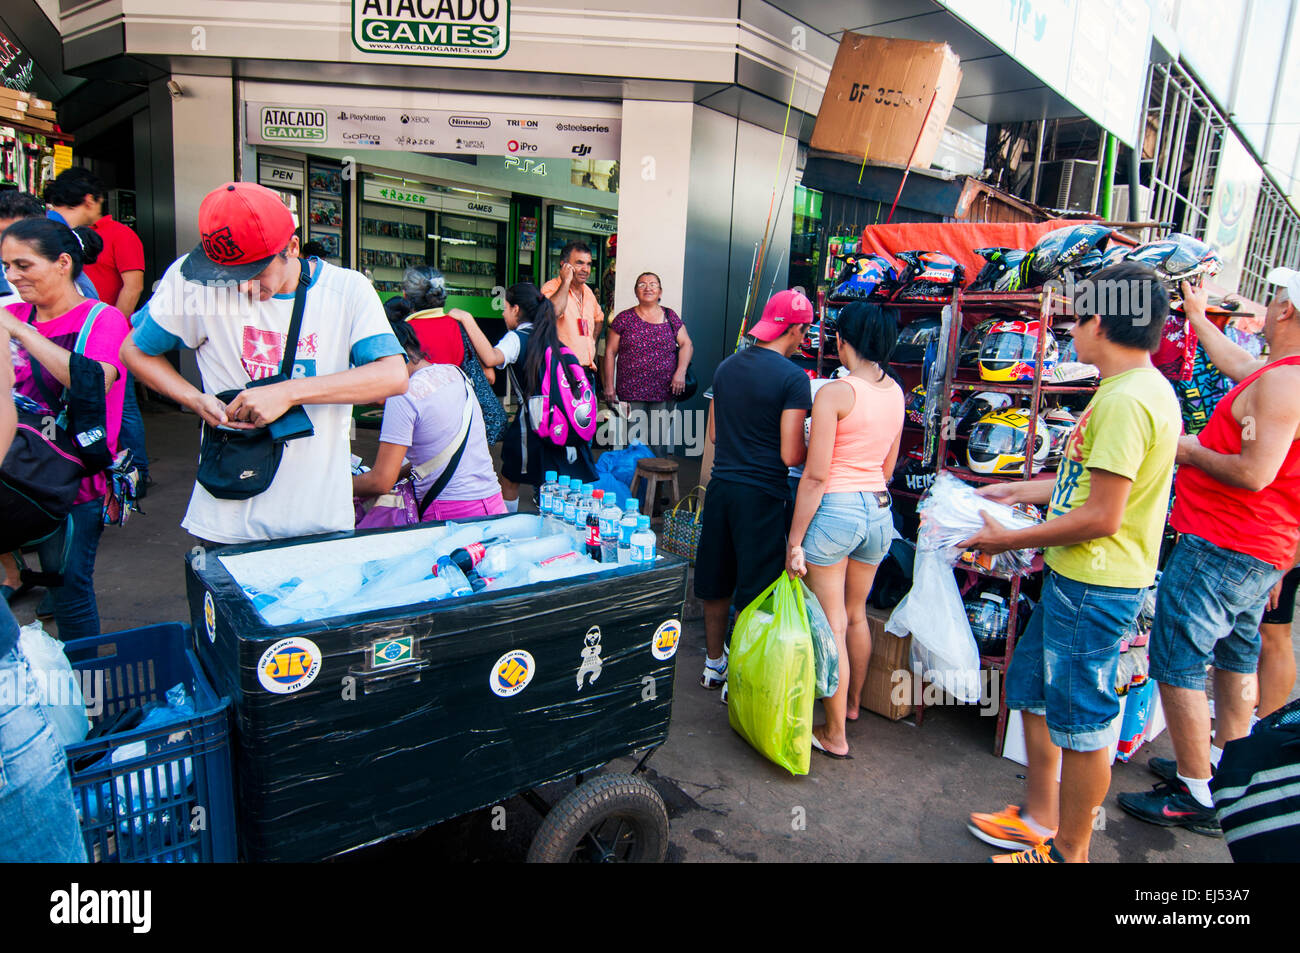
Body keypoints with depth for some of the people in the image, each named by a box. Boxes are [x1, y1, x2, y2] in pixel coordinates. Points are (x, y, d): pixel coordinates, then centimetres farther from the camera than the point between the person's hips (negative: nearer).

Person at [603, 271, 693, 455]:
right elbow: (610, 352, 5)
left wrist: (681, 372, -10)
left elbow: (687, 344, 6)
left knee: (660, 440, 1)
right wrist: (609, 385, 0)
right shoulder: (624, 319, 5)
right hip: (631, 392, -1)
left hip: (664, 392, 1)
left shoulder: (670, 317, 11)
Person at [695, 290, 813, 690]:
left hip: (721, 486, 7)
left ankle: (714, 664, 33)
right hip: (762, 493, -6)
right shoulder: (793, 378, -13)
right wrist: (815, 449, 4)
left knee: (716, 582, 17)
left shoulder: (726, 367, 7)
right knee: (754, 589, 6)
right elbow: (790, 456, -16)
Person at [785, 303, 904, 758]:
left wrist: (795, 540, -13)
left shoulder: (835, 392, -15)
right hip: (879, 510, 7)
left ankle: (835, 734, 16)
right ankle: (853, 702, 44)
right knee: (856, 614, 24)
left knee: (831, 624, 4)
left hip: (835, 510, -7)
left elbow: (816, 475, -17)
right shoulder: (896, 392, 6)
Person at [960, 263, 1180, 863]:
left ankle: (1068, 852, 23)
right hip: (1078, 575, 10)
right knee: (1033, 690, 19)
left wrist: (1009, 541, -16)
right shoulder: (1144, 388, 12)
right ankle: (1039, 819, 35)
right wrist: (1021, 491, 21)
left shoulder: (1126, 399, -22)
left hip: (1094, 586, -10)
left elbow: (1102, 516, -24)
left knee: (1080, 721, 4)